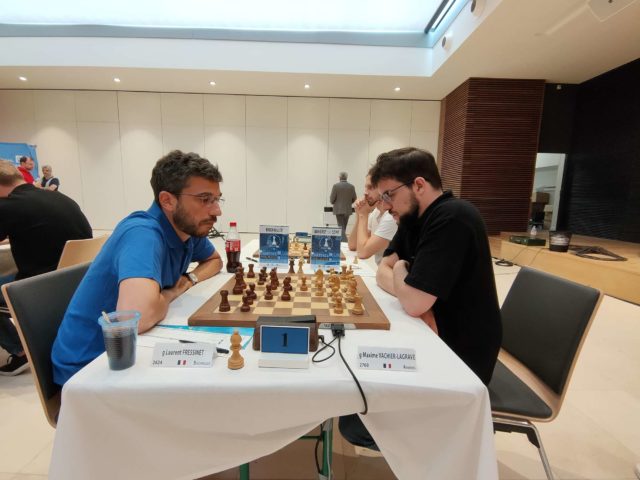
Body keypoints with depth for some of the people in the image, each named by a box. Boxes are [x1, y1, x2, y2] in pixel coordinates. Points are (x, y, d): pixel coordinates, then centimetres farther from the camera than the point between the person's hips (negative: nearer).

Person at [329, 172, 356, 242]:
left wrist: (334, 203, 13)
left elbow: (331, 199, -8)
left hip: (339, 210, -3)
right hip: (348, 210, 4)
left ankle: (345, 241, -13)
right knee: (344, 227, 15)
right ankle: (342, 241, 21)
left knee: (341, 227, -1)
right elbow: (354, 199, 6)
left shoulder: (336, 186, -9)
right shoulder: (351, 186, 0)